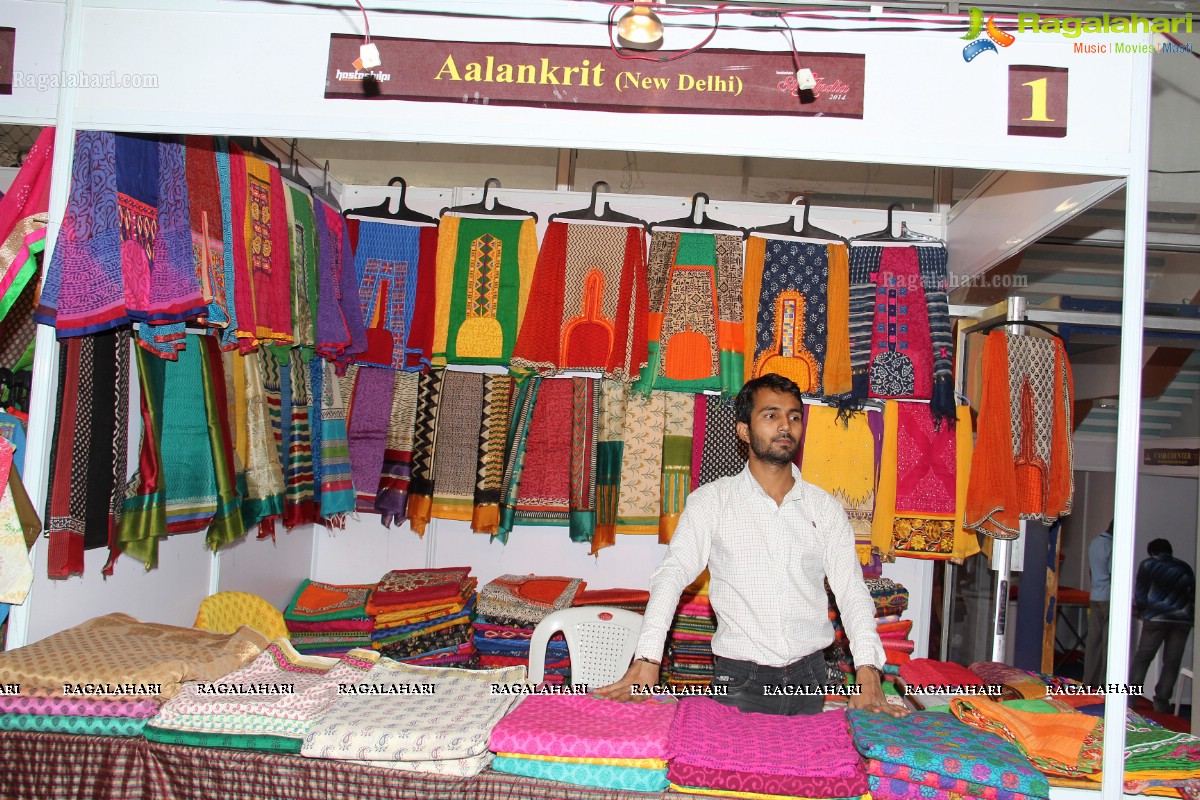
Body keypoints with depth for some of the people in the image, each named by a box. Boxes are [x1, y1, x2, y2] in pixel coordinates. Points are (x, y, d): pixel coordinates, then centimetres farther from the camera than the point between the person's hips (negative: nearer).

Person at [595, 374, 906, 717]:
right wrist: (647, 660, -24)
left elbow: (852, 589, 0)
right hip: (739, 680, -2)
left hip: (808, 677, 3)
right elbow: (672, 575, -12)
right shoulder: (711, 501, -4)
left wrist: (867, 669, -15)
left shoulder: (825, 508, 4)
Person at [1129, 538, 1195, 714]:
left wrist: (1140, 609, 25)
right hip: (1182, 620, 2)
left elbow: (1140, 592, 9)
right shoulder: (1184, 568, 19)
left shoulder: (1148, 565, 10)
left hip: (1156, 618, -2)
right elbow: (1194, 594, 16)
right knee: (1172, 662, 6)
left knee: (1142, 658, 5)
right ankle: (1161, 701, 5)